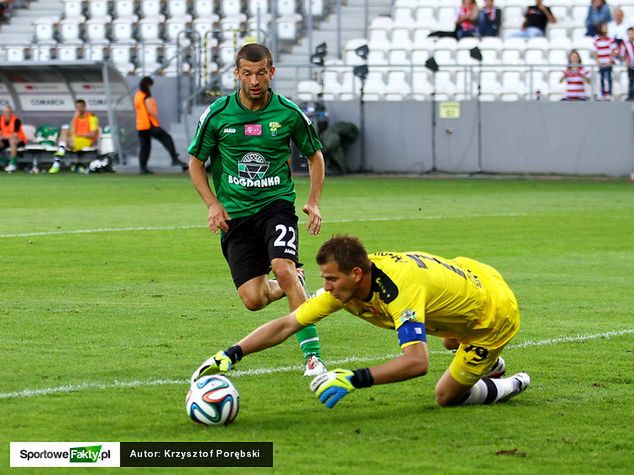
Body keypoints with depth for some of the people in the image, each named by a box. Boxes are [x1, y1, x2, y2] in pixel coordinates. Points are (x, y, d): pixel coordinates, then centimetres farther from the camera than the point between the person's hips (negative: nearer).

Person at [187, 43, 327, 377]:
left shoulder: (289, 113, -4)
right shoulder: (217, 114, -4)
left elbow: (314, 155, 12)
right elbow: (195, 162, 8)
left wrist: (313, 202, 0)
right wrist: (213, 204, -5)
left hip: (277, 204, -2)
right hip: (235, 214, 2)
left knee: (283, 270, -28)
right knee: (253, 299, -6)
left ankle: (312, 357, -22)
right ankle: (290, 287, 33)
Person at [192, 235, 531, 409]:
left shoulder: (401, 288, -40)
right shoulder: (343, 284, -17)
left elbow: (416, 362, -50)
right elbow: (286, 325, -16)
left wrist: (354, 380, -55)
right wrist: (232, 355, -27)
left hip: (496, 314, -8)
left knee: (446, 396, 1)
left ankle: (504, 389, 22)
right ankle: (488, 364, 59)